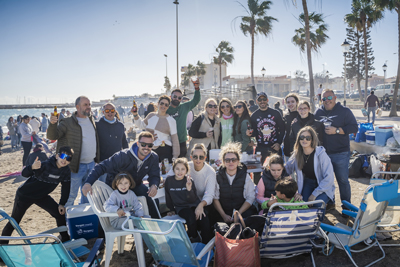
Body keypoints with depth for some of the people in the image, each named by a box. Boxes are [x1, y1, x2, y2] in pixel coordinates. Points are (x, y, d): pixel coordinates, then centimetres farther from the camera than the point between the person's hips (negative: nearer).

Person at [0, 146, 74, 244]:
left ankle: (65, 239, 12)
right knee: (14, 221, 1)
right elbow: (24, 174, -33)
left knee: (60, 212, -3)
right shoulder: (46, 165, -30)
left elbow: (66, 187, -2)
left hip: (42, 196, 5)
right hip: (24, 195, -5)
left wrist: (62, 204, -5)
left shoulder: (66, 171, -12)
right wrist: (33, 167, -54)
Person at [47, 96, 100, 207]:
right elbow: (52, 136, -15)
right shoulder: (68, 122, -11)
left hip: (91, 164, 7)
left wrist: (96, 158, 17)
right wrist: (52, 124, -34)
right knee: (71, 195, 2)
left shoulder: (91, 120, 10)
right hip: (77, 166, -6)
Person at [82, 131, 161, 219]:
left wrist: (154, 185, -32)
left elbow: (154, 176, -6)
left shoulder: (154, 158, -14)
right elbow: (102, 167, -30)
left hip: (135, 185, 3)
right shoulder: (124, 155, -29)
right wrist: (88, 183, -44)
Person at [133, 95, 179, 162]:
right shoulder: (151, 115, 9)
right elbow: (140, 125, 26)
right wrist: (135, 115, 11)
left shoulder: (171, 120, -3)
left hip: (165, 150, -4)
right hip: (150, 150, 4)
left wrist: (175, 157, -5)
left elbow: (175, 139, -3)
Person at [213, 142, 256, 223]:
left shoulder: (245, 176, 3)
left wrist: (238, 214, -13)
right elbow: (215, 198, 0)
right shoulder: (218, 177, 4)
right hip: (222, 213, 0)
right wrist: (224, 215, -11)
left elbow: (250, 198, -1)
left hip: (242, 212, 1)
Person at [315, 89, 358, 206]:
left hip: (340, 153, -4)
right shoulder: (318, 112, 10)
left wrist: (337, 130, -18)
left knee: (342, 180, 3)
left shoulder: (344, 111, -2)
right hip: (323, 153, 4)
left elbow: (354, 127, -10)